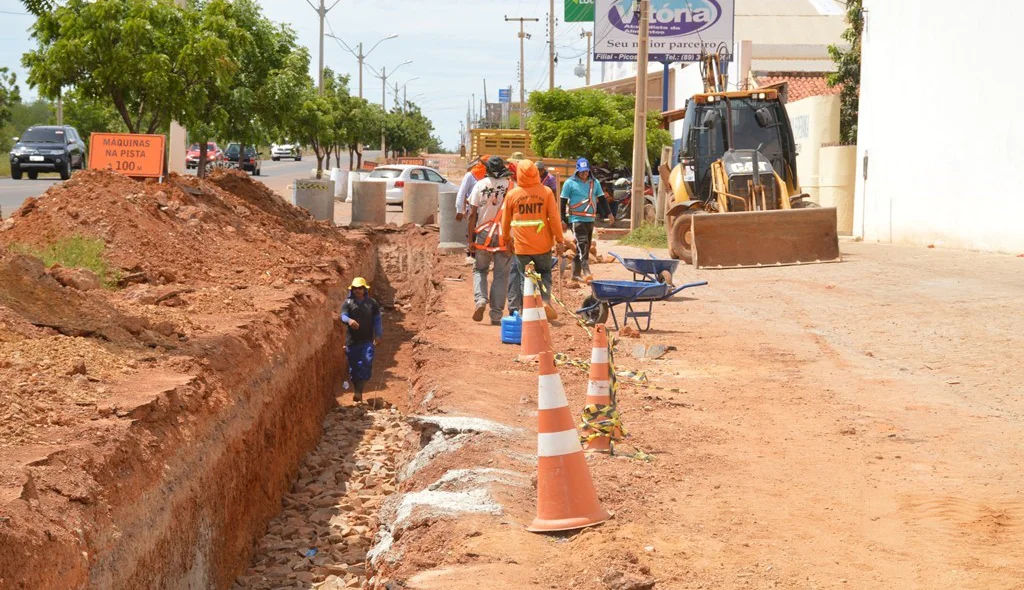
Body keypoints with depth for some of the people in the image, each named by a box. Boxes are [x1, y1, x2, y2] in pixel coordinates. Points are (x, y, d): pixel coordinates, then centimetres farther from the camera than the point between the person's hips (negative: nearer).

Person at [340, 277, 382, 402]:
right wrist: (349, 320, -36)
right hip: (352, 340, 0)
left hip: (367, 341, 0)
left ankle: (359, 392, -13)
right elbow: (343, 316, -12)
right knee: (354, 367, 7)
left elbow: (377, 319, 9)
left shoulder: (371, 303, 7)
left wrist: (378, 335, -1)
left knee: (366, 365, -14)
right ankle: (357, 391, 22)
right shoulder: (348, 303, 3)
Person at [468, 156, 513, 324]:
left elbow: (472, 214, -2)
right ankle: (496, 315, 5)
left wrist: (471, 237, 5)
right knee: (501, 275, 6)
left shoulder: (480, 185, -2)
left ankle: (480, 299, -7)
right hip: (505, 237, -1)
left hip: (483, 235, 1)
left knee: (480, 269, 18)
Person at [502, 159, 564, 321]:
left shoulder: (512, 194, -2)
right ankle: (545, 300, -4)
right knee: (544, 273, 17)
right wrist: (559, 240, 3)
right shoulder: (546, 192, -5)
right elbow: (554, 218, -6)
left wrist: (507, 239, 24)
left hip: (521, 246, 0)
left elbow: (505, 221, 8)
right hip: (543, 245, 0)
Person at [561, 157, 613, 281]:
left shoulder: (594, 183, 11)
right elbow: (563, 202, -1)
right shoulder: (570, 183, -2)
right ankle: (586, 271, -29)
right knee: (582, 244, -20)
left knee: (585, 247, 8)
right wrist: (563, 219, -6)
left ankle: (576, 274, 16)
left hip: (590, 219, 6)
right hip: (576, 219, -6)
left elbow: (602, 199, 14)